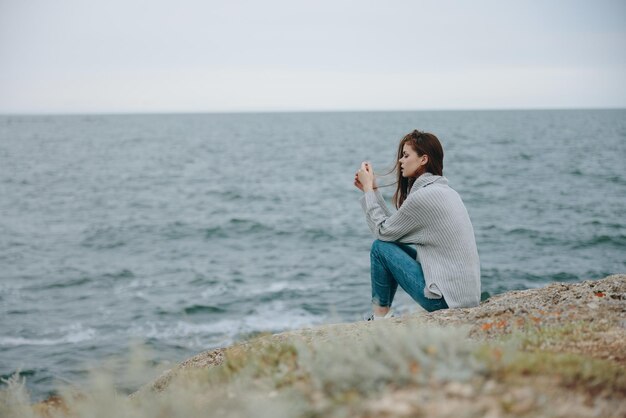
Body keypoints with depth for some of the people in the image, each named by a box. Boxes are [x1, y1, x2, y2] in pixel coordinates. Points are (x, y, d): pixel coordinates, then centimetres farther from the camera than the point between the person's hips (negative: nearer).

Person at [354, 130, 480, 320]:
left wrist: (369, 189, 2)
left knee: (381, 247, -2)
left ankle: (380, 315, 10)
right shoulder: (443, 190, 13)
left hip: (447, 297, -9)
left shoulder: (422, 196, -16)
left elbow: (383, 231, -5)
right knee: (394, 244, 20)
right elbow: (393, 225, 14)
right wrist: (372, 189, 15)